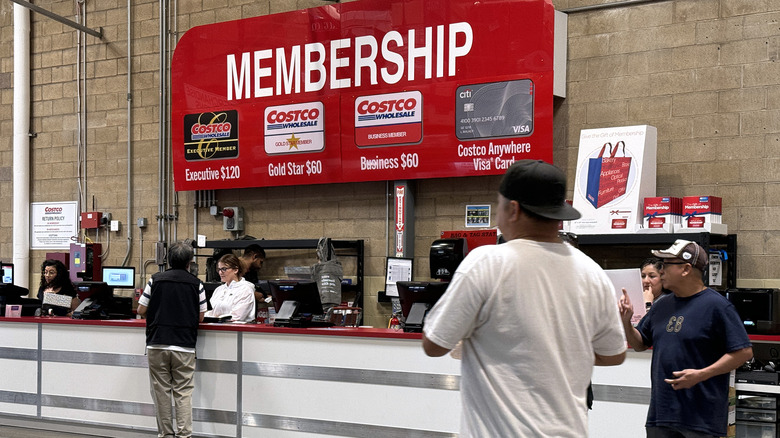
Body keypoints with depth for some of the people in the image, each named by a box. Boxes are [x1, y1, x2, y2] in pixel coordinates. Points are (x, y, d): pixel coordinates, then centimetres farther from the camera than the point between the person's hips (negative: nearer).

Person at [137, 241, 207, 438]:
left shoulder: (156, 280, 3)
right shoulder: (196, 284, 2)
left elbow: (141, 310, 8)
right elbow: (200, 317, 7)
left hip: (157, 344, 1)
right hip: (184, 346, -1)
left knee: (161, 391, 8)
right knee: (183, 392, 3)